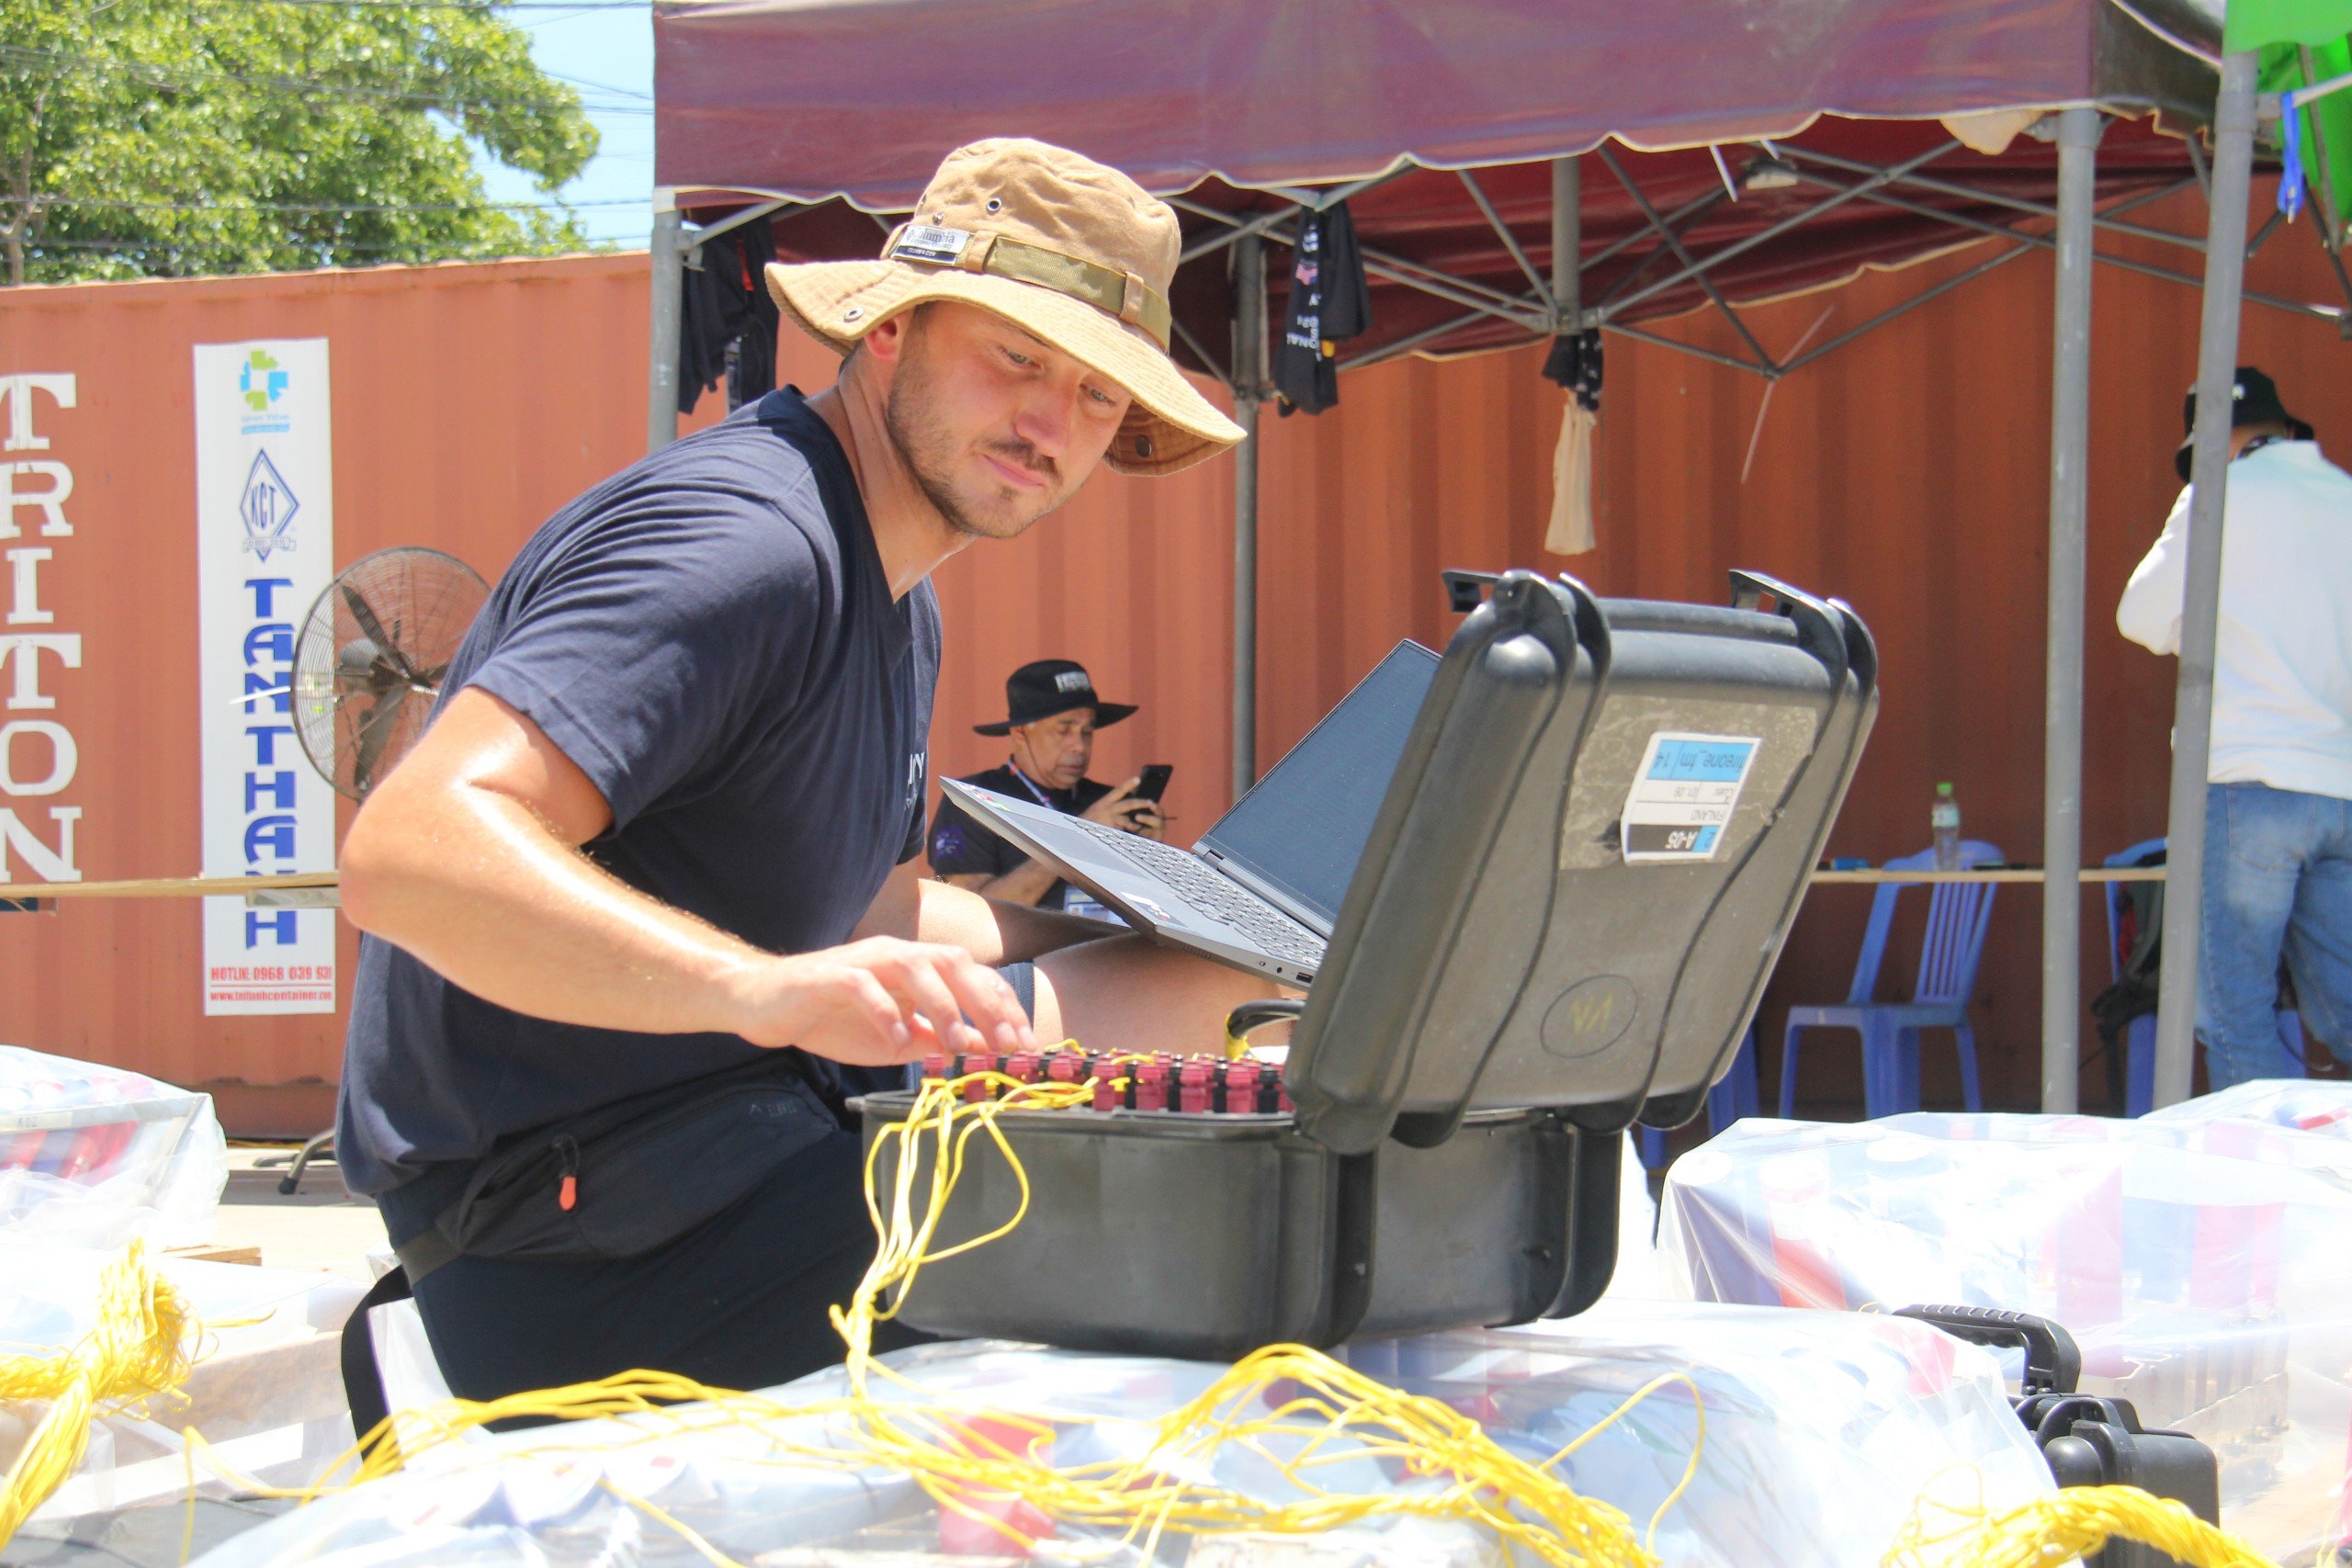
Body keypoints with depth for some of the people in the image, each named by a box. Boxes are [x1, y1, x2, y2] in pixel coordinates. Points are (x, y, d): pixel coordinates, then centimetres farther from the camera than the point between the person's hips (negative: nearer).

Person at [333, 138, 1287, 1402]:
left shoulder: (893, 603, 14)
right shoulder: (746, 544, -21)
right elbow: (405, 855, -33)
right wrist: (764, 986, -46)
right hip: (573, 1258, -11)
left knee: (1194, 979, 14)